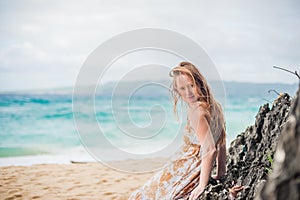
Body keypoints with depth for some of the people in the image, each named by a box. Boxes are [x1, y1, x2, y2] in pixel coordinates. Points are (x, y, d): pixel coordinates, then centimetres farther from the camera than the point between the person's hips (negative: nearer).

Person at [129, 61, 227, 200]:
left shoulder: (196, 111, -23)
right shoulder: (214, 106, 4)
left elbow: (209, 150, -28)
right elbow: (222, 143, 12)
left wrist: (202, 185, -24)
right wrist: (220, 172, 19)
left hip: (186, 175, -9)